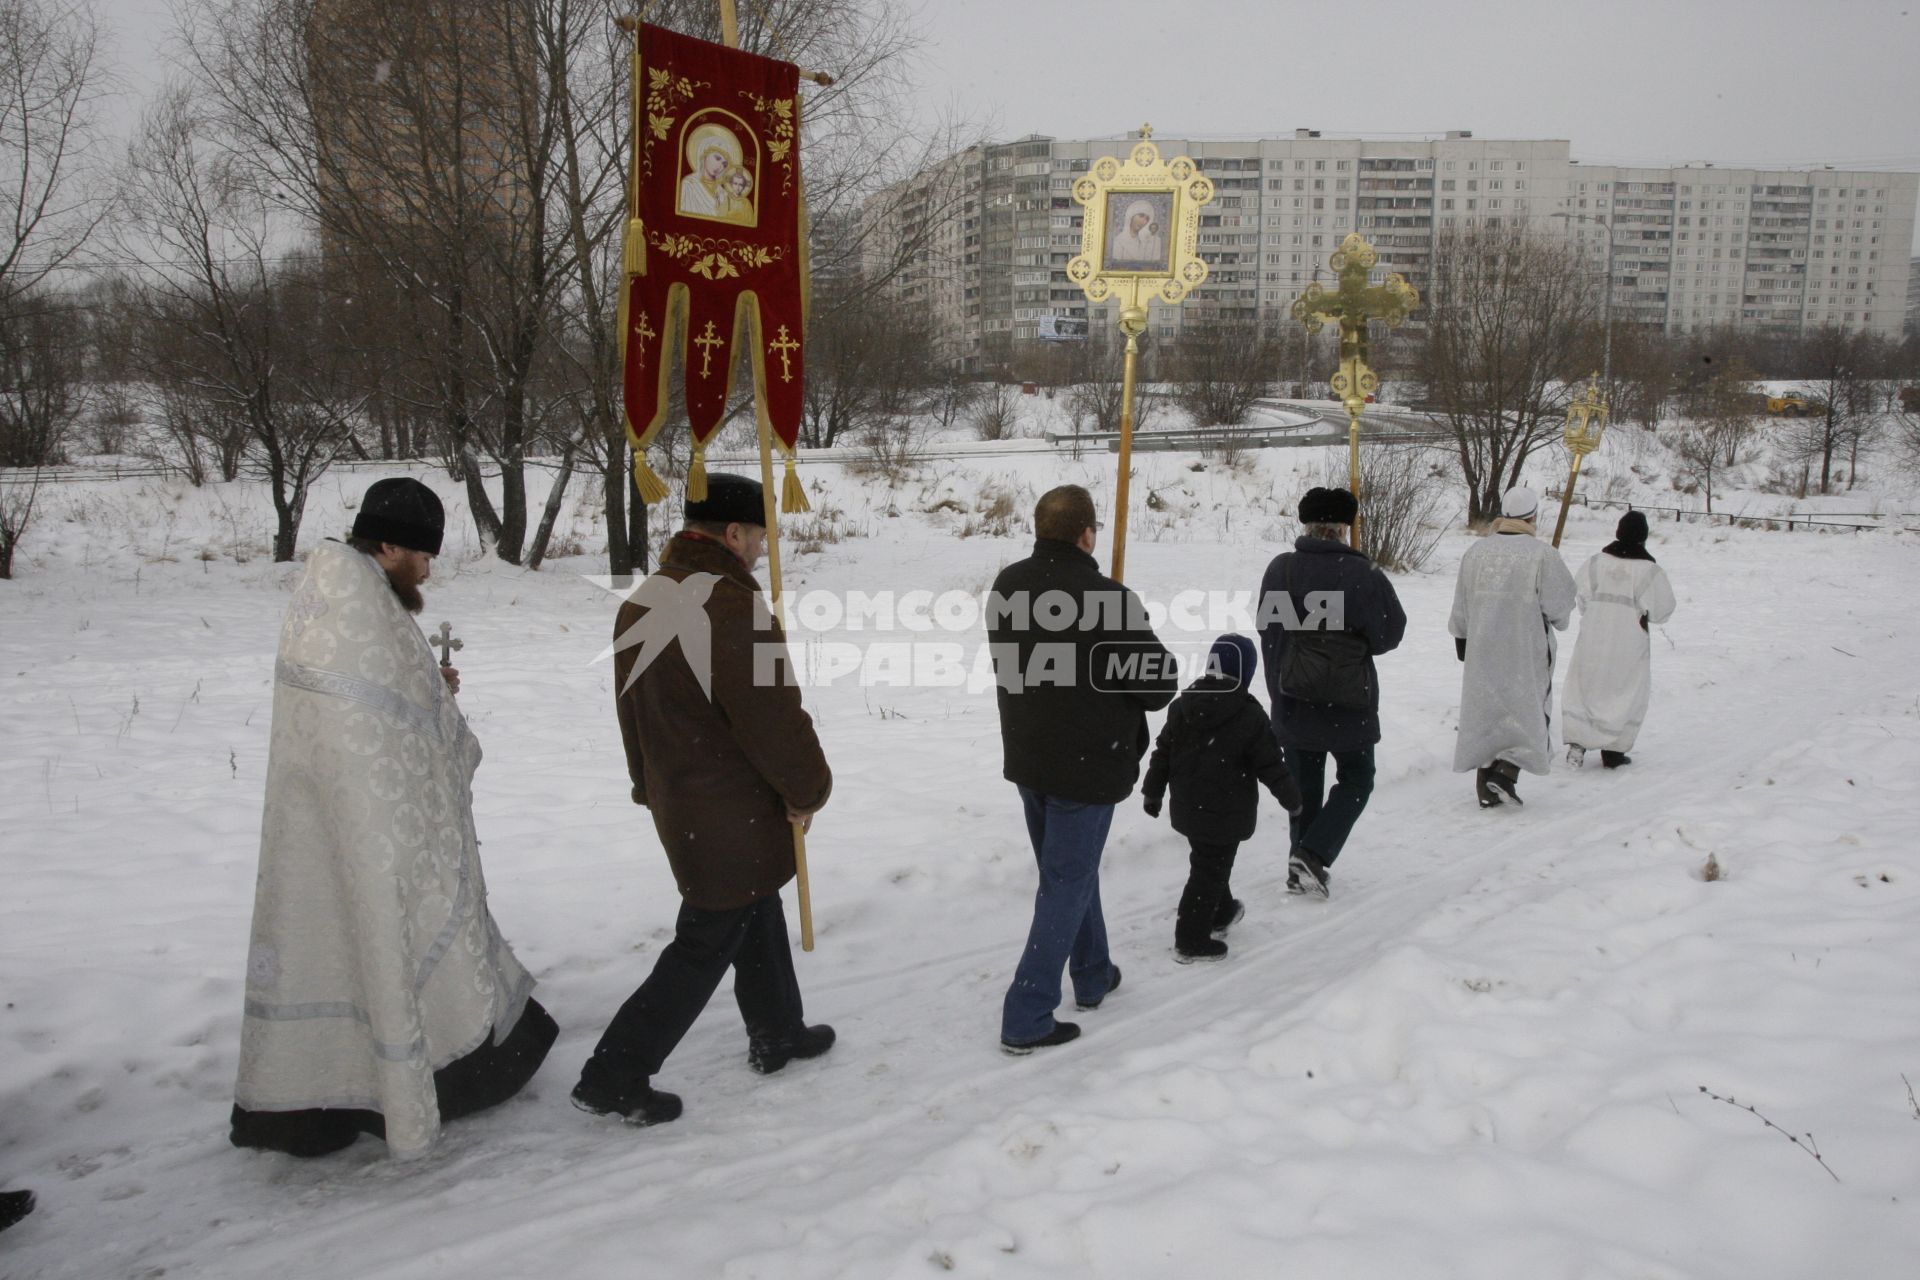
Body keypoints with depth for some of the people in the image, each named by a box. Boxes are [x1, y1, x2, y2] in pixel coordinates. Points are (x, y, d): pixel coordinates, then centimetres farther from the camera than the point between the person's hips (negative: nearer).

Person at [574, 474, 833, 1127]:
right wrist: (809, 789, -7)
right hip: (735, 816, -9)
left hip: (676, 804, 9)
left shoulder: (640, 602, 6)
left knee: (757, 919, 23)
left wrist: (652, 785, 23)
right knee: (704, 946, 3)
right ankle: (614, 1076, 10)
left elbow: (633, 710, 14)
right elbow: (774, 719, -22)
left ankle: (777, 1035, 39)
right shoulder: (733, 607, -24)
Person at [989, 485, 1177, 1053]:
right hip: (1088, 766, -7)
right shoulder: (1107, 599, -24)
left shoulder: (1006, 588, -3)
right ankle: (1027, 1017, 5)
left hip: (1026, 760, 7)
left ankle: (1093, 975, 39)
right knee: (1067, 885, 3)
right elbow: (1160, 683, -15)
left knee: (1069, 871, 23)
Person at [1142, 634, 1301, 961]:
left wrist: (1153, 791, 15)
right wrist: (1291, 799, 5)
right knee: (1211, 871, 1)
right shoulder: (1249, 717, -16)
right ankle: (1191, 941, 5)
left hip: (1188, 808, 6)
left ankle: (1220, 912, 44)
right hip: (1226, 814, -6)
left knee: (1207, 863, 25)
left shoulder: (1183, 705, 0)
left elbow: (1162, 752, 5)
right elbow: (1270, 765, -10)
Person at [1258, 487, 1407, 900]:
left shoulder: (1279, 570, -5)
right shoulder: (1362, 575, -16)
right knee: (1355, 780, 13)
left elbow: (1268, 633, 3)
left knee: (1304, 784, 16)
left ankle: (1302, 866, 20)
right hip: (1349, 704, -3)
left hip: (1291, 703, 3)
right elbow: (1389, 634, -6)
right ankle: (1313, 855, -1)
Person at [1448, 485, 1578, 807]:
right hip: (1526, 651, -4)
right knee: (1527, 713, 6)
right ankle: (1505, 773, -11)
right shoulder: (1542, 553, -12)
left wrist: (1461, 637, 22)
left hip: (1482, 650, 5)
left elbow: (1461, 606, 10)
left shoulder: (1476, 551, 3)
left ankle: (1486, 788, 15)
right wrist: (1560, 620, 14)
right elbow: (1559, 603, -8)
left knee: (1485, 711, 12)